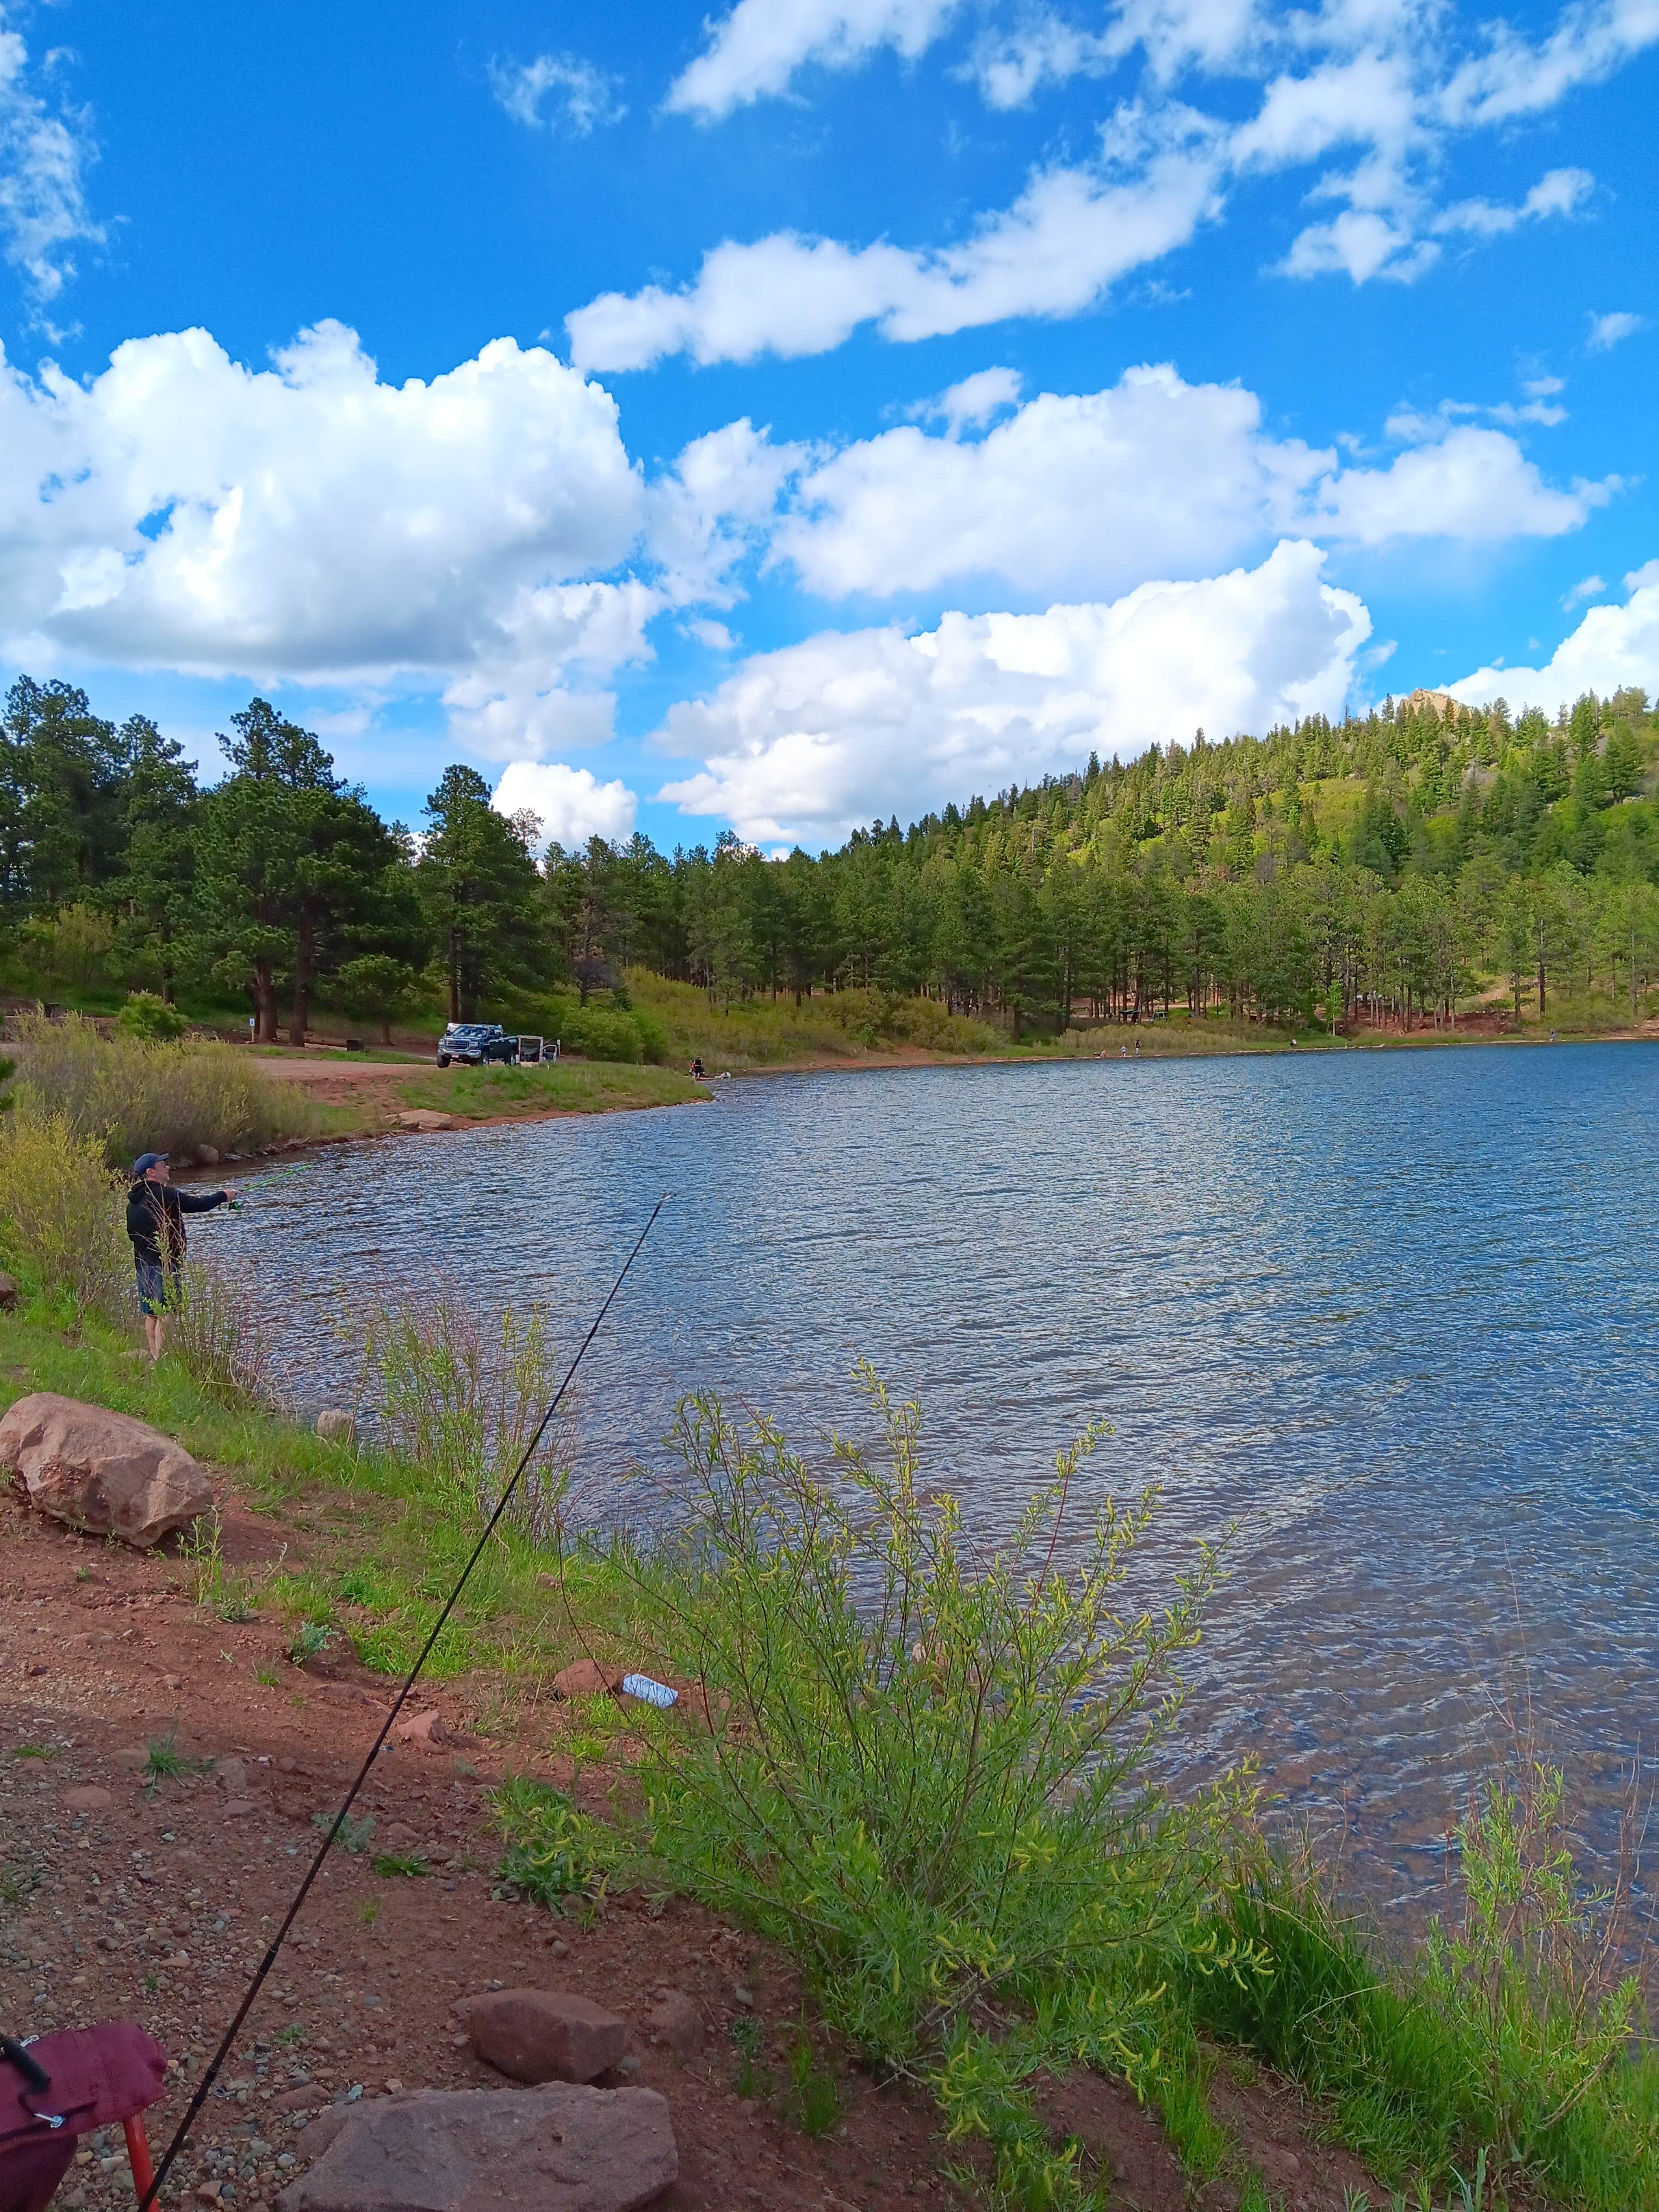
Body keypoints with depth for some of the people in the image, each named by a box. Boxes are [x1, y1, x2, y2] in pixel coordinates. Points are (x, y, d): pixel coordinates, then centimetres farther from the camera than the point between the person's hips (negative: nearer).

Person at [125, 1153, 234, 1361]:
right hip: (163, 1263, -9)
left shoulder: (133, 1201, 12)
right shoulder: (164, 1194, -13)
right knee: (165, 1313, -8)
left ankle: (154, 1356, 19)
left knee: (151, 1313, 14)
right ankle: (161, 1359, -11)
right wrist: (223, 1196, 4)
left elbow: (131, 1232, 20)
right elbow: (197, 1205, -12)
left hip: (142, 1263, 9)